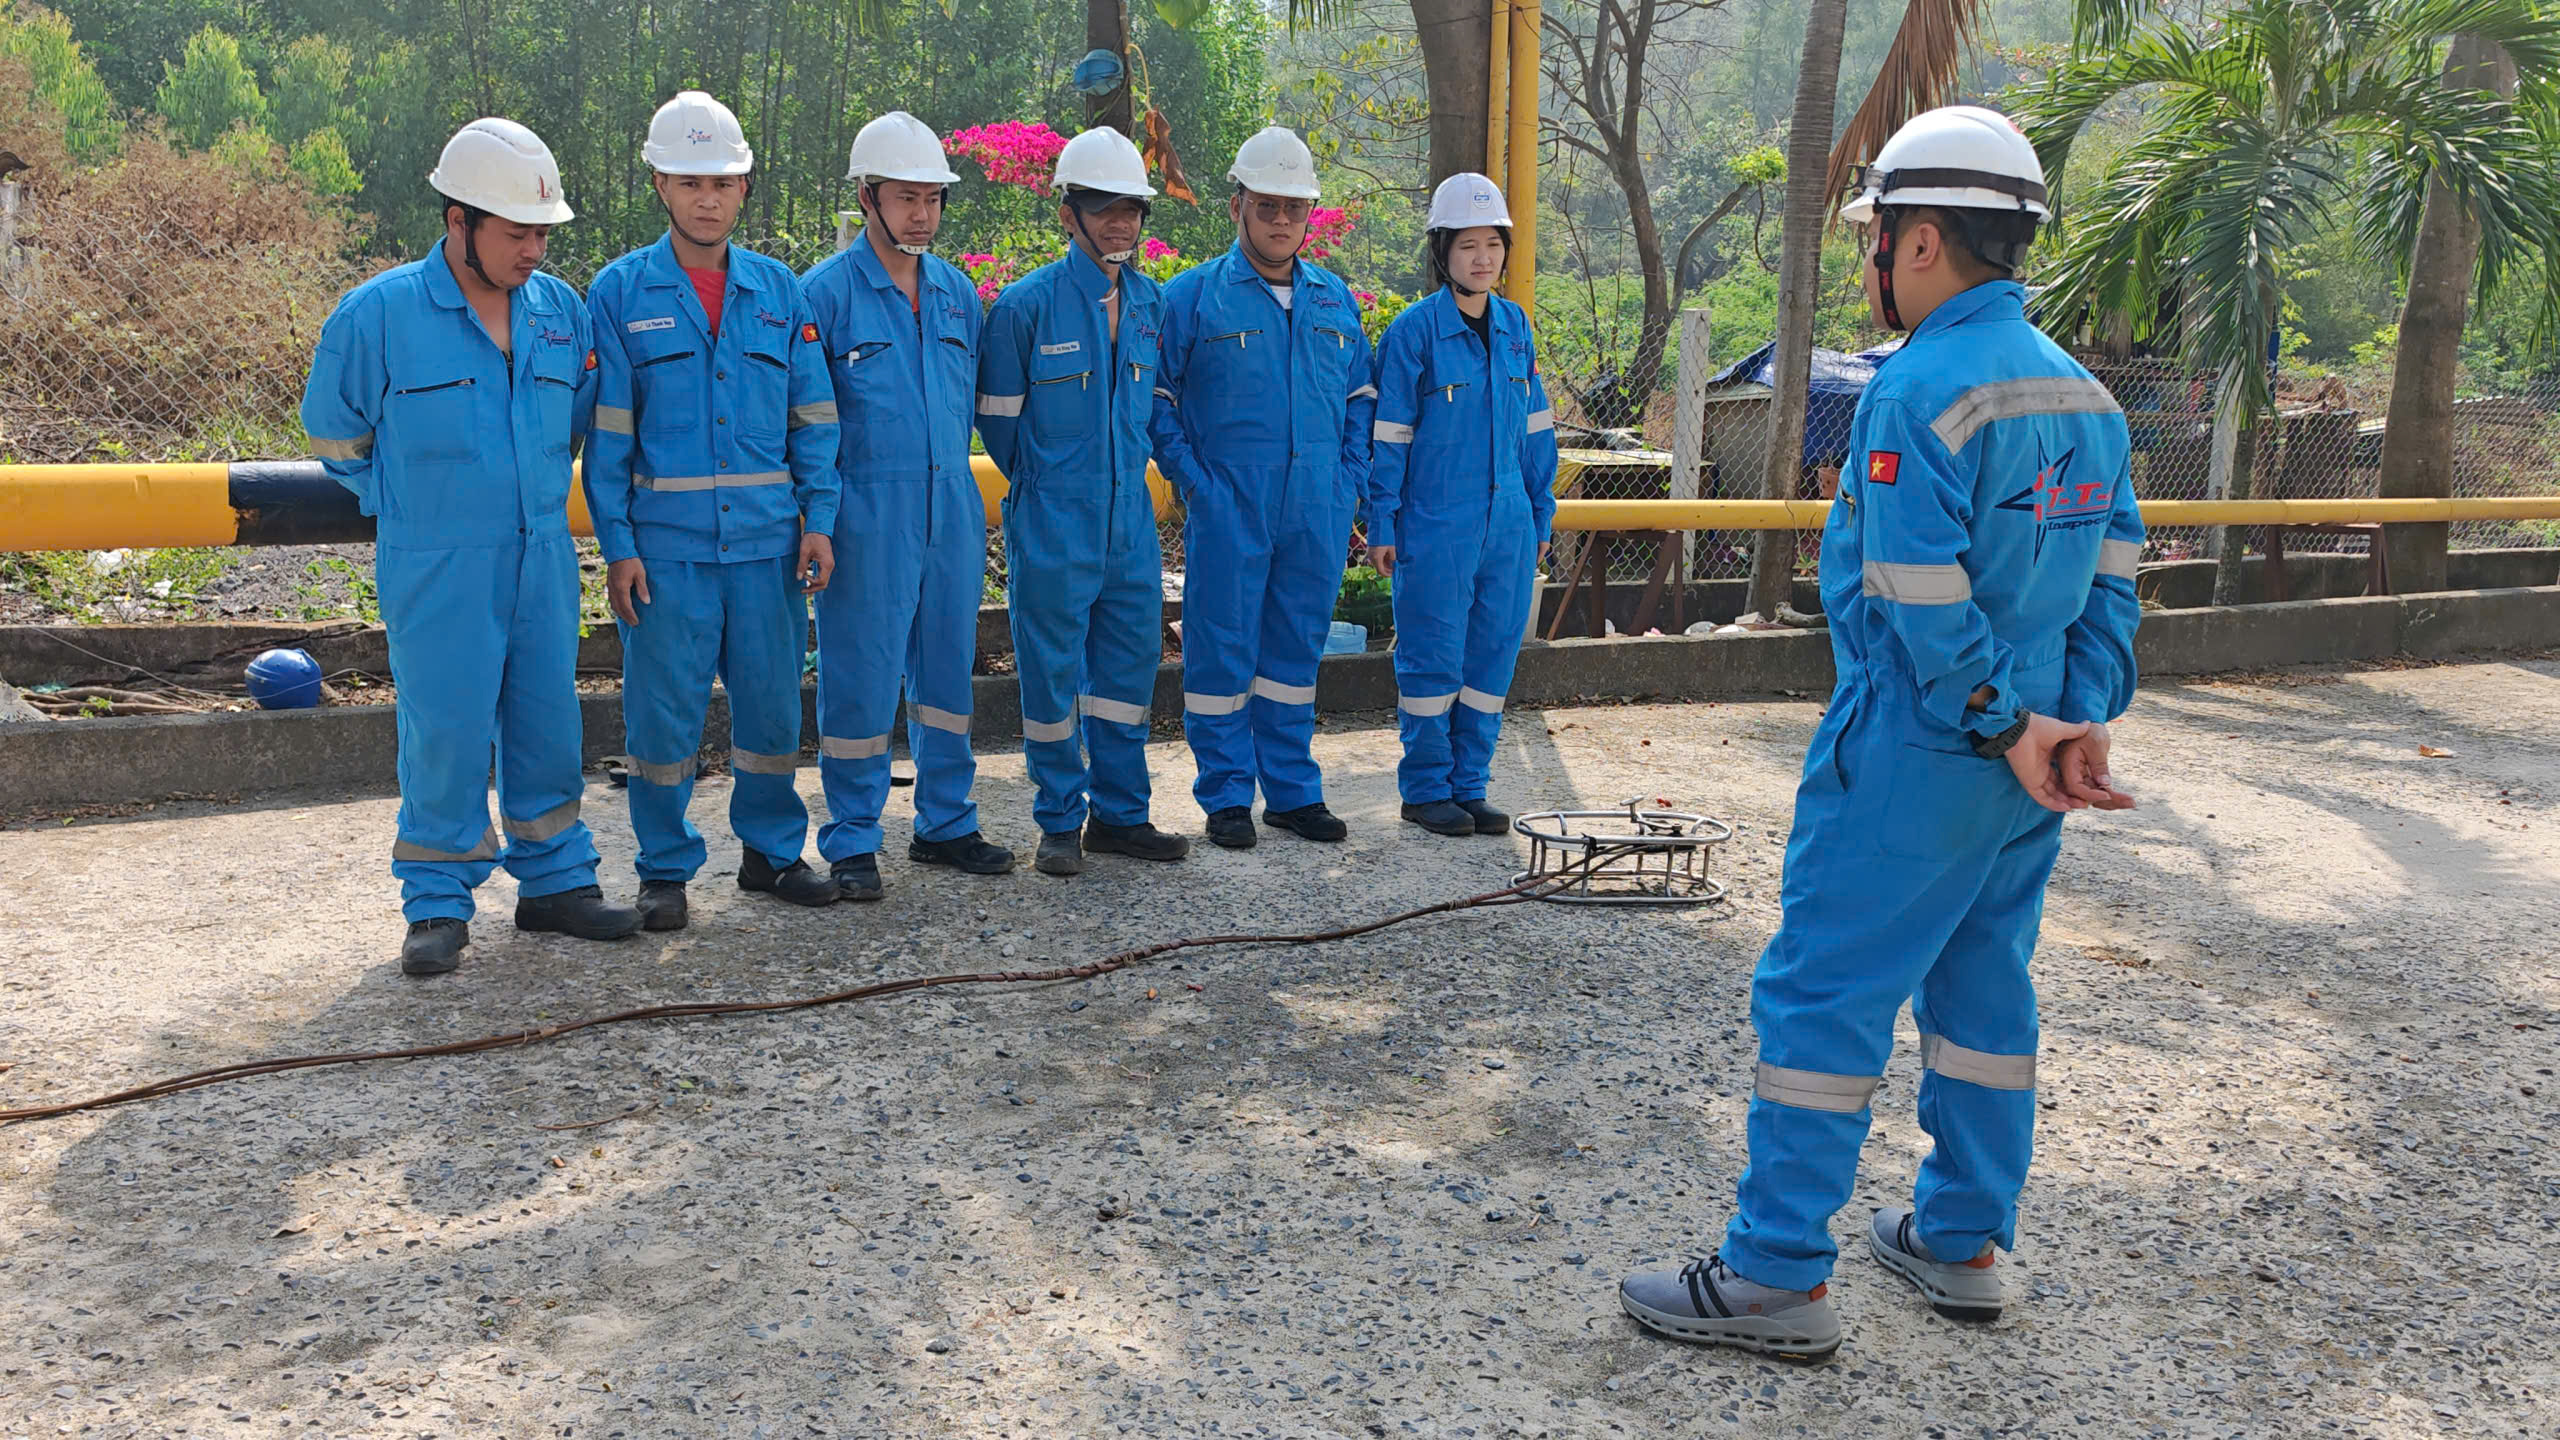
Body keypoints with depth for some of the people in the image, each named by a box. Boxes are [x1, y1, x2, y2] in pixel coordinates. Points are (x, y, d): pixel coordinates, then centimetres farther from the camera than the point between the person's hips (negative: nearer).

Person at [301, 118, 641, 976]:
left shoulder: (561, 309, 4)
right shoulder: (378, 313, -8)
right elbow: (336, 437, 4)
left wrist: (528, 494, 13)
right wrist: (414, 505, 9)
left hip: (543, 557, 4)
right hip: (436, 568, -4)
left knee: (548, 720, 9)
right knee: (446, 729, -2)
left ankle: (555, 882, 23)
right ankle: (438, 905, 12)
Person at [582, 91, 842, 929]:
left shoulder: (780, 290, 10)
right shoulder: (621, 292, 3)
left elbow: (813, 418, 10)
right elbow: (607, 431, 0)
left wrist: (818, 521, 1)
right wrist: (617, 544, -7)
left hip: (769, 540, 2)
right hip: (666, 542, -2)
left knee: (773, 700, 9)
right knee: (663, 710, 2)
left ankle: (772, 850, 25)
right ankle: (666, 868, 17)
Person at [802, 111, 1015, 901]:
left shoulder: (958, 292, 12)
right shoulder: (825, 291, -5)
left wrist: (953, 480, 17)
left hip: (953, 515, 6)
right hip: (868, 521, -5)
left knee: (948, 671, 12)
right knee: (860, 679, -1)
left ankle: (945, 824, 25)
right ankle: (852, 841, 11)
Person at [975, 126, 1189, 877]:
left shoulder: (1151, 303, 8)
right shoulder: (1026, 303, -8)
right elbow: (998, 416, 0)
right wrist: (1044, 486, 9)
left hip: (1131, 523, 5)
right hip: (1052, 527, -5)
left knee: (1129, 667, 10)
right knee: (1051, 674, 3)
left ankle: (1119, 814, 24)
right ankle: (1060, 824, 17)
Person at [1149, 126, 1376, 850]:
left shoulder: (1336, 301, 14)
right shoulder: (1191, 295, 0)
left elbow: (1362, 397, 20)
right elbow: (1155, 400, -1)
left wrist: (1348, 482, 8)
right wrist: (1193, 481, -9)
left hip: (1317, 516, 4)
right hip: (1227, 514, -4)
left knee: (1296, 649, 11)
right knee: (1221, 650, 1)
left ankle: (1293, 789, 22)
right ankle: (1227, 796, 12)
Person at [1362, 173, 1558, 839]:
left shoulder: (1514, 326, 9)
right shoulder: (1413, 329, -6)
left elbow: (1534, 427, 15)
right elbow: (1389, 434, -5)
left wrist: (1541, 513, 14)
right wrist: (1382, 526, -7)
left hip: (1507, 522, 5)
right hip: (1435, 525, -5)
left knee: (1492, 654, 8)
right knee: (1434, 656, 1)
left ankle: (1469, 785, 20)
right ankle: (1426, 790, 14)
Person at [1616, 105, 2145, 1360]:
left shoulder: (1921, 388, -17)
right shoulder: (2085, 395, 11)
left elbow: (1922, 603, -22)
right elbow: (2112, 583, 8)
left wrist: (2010, 727, -13)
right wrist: (2079, 725, 2)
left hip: (1913, 753, -9)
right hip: (2028, 762, 9)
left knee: (1821, 989, -2)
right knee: (1983, 982, 17)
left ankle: (1778, 1276, 4)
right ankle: (1961, 1242, 29)